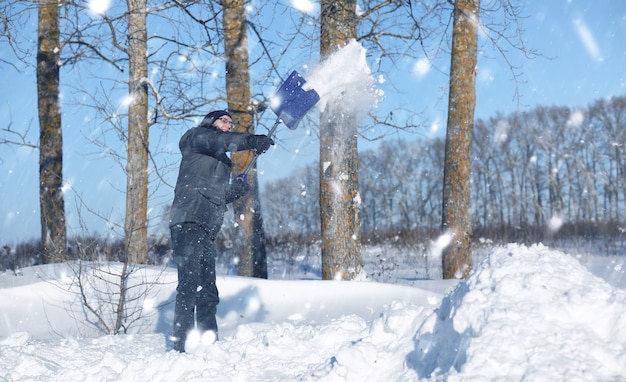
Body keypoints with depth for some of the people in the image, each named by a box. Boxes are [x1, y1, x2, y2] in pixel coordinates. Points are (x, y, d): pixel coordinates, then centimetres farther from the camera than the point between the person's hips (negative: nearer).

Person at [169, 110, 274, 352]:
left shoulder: (221, 161, 32)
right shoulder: (196, 138, 10)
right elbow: (216, 140, -14)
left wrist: (236, 190, 9)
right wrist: (250, 141, -26)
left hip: (206, 231, 9)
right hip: (188, 223, -9)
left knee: (208, 293, 7)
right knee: (189, 287, -17)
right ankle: (181, 346, -20)